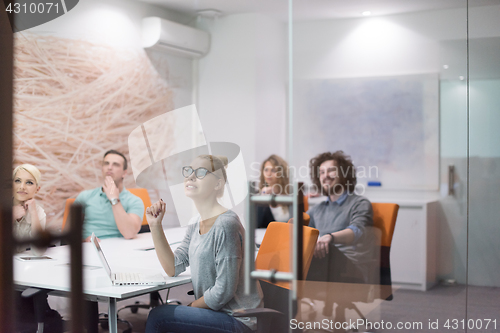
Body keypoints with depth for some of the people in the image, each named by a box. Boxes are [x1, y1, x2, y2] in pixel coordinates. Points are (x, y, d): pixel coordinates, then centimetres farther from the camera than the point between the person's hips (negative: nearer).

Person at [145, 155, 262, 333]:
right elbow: (173, 268, 5)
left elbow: (224, 292, -21)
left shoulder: (226, 225, -21)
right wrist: (155, 226, -2)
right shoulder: (195, 224, 9)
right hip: (218, 311, 8)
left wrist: (190, 307, -7)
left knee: (157, 317, -14)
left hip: (238, 318, -8)